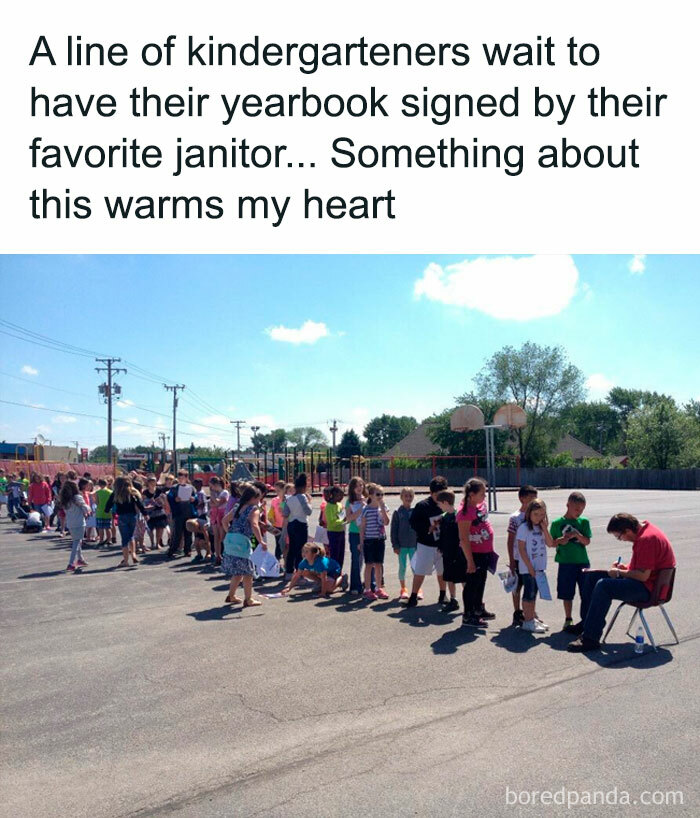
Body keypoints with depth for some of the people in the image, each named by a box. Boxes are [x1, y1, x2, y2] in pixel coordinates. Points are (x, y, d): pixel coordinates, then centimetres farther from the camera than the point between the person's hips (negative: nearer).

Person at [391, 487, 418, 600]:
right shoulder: (398, 513, -3)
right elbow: (394, 530, -2)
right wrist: (395, 545, -6)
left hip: (414, 545, 1)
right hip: (402, 545, -1)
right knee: (402, 567, 8)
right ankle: (403, 589, 21)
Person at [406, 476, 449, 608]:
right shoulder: (422, 506, -13)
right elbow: (414, 524, -12)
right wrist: (429, 529, -21)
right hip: (425, 545, -3)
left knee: (442, 570, 16)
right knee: (420, 571, 1)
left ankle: (442, 595, 34)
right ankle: (413, 597, 12)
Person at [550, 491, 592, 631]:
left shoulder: (583, 522, 2)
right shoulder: (557, 523, -1)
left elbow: (587, 542, -2)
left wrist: (577, 534, -18)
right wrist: (560, 541, -14)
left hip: (582, 562, 1)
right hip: (566, 563, -1)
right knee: (567, 594, 8)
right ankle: (568, 619, 23)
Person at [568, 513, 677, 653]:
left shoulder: (647, 538, -24)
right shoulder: (643, 531, 8)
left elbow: (643, 576, -27)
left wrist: (619, 573, -12)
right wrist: (624, 568, 6)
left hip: (649, 589, -11)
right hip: (644, 582, 11)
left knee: (603, 585, -27)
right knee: (592, 576, 7)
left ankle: (590, 638, -25)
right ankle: (587, 622, 13)